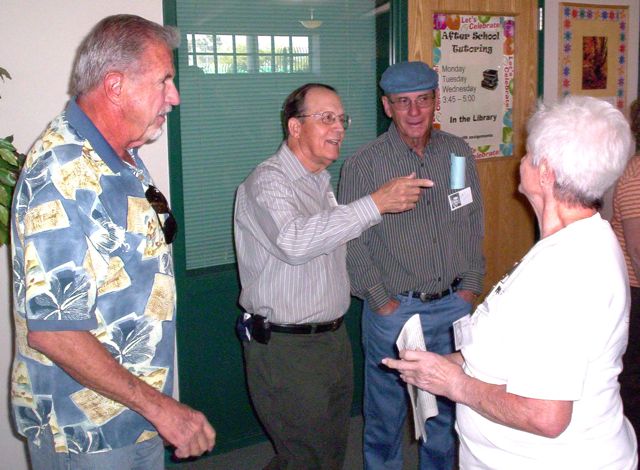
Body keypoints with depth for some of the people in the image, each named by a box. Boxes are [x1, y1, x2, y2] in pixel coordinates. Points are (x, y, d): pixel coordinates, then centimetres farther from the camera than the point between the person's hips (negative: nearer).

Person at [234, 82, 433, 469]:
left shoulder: (322, 182, 14)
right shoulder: (268, 181, -16)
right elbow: (293, 241, -36)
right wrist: (376, 203, -37)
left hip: (334, 336, 9)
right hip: (285, 347, -9)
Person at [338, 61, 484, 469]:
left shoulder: (459, 153, 4)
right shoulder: (363, 165, -8)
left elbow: (473, 225, 10)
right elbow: (353, 242, -6)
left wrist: (469, 286, 4)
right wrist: (382, 301, -9)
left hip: (454, 305, 4)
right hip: (394, 310, -3)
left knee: (447, 406, 16)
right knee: (387, 409, 11)